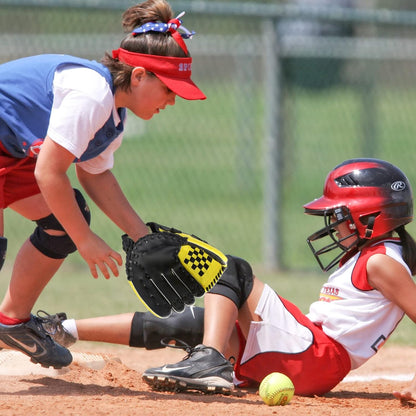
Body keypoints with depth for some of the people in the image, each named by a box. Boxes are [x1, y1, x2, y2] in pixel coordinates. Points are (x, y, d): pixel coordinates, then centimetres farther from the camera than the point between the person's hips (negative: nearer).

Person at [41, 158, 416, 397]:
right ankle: (63, 330, 13)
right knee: (172, 326, 9)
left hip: (314, 359, -9)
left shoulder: (381, 262, -5)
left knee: (231, 270, -13)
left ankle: (210, 362, -33)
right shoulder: (358, 259, 25)